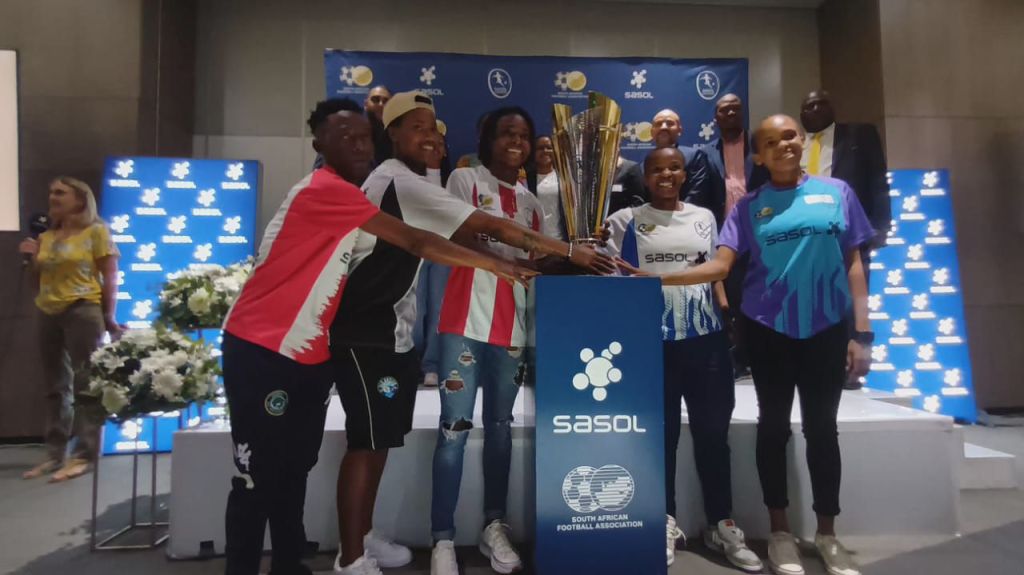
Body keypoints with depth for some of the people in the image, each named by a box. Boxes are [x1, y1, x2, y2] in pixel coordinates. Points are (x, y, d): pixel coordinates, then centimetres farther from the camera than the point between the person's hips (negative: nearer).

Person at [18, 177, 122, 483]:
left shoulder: (96, 231, -1)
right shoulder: (46, 236, 16)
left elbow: (110, 276, -6)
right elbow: (41, 279, 23)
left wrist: (109, 316, -10)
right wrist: (34, 257, 5)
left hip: (83, 311, -7)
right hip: (48, 314, 7)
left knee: (85, 384, -5)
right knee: (56, 387, 11)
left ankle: (84, 455, 0)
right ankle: (55, 454, 19)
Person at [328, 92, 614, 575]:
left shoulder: (411, 183, 15)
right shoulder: (400, 180, -17)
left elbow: (455, 240, 9)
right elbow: (487, 226, -23)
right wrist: (570, 252, -21)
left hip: (391, 329, 10)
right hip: (366, 330, -10)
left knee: (381, 437, 15)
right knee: (367, 440, -4)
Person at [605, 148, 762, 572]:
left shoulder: (704, 218, 13)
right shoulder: (626, 221, 4)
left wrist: (730, 316, 5)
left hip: (707, 337, 3)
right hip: (654, 340, -2)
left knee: (713, 432, 8)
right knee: (662, 433, 7)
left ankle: (721, 524, 23)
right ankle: (666, 522, 23)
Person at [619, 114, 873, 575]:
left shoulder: (836, 192, 5)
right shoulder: (749, 207, 3)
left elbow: (853, 264, 4)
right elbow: (720, 266, -6)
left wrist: (862, 333, 0)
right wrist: (658, 279, -19)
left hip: (827, 327, 1)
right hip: (768, 329, 0)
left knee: (822, 427, 10)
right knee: (773, 425, 8)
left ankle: (827, 534, 27)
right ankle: (780, 531, 24)